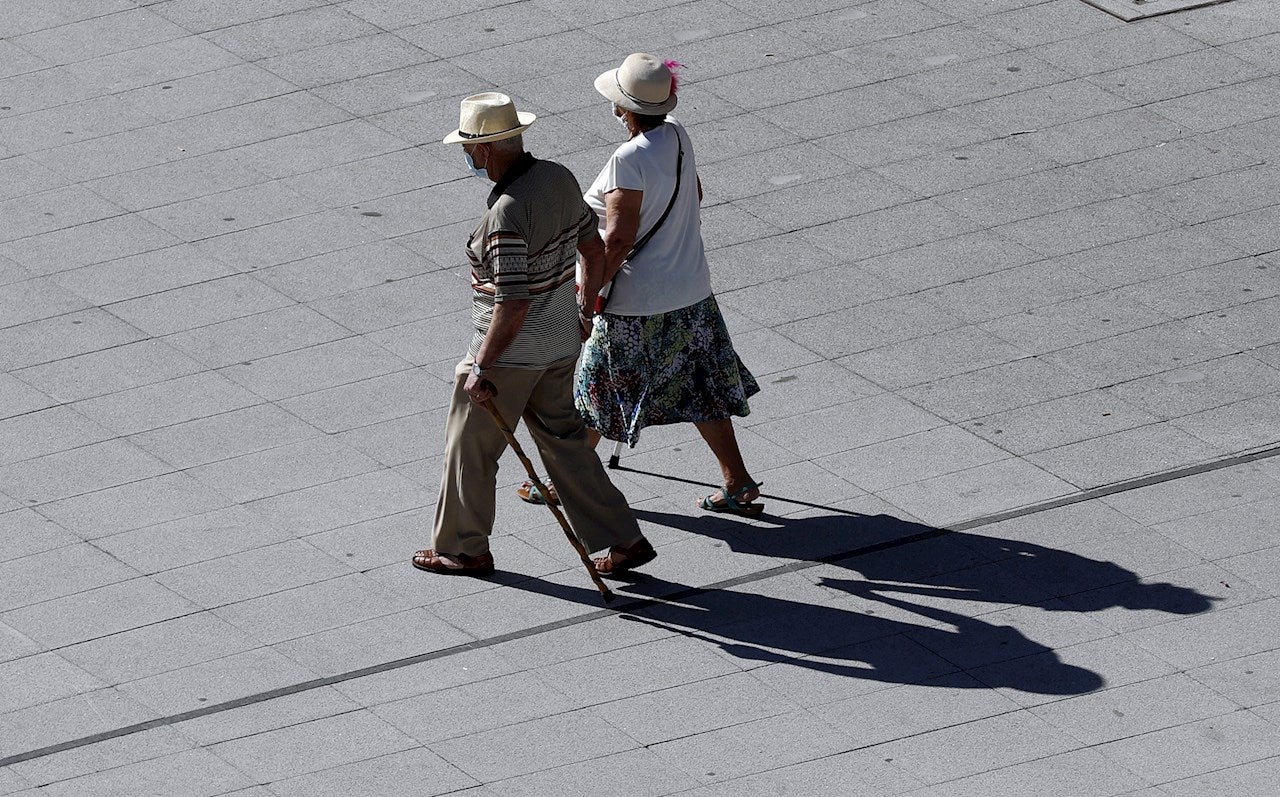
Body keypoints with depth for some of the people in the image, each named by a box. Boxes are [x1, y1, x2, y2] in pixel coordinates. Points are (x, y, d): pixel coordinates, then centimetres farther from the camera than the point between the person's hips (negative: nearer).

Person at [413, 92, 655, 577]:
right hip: (560, 344, 8)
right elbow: (594, 249, 11)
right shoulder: (559, 178, -3)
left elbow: (513, 306, -29)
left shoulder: (507, 214, -29)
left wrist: (481, 368, -21)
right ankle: (623, 541, 19)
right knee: (563, 438, 20)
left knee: (470, 447, 12)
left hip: (510, 353, -8)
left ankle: (463, 550, 28)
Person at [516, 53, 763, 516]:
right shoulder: (677, 137, -2)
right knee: (698, 389, 16)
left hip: (636, 303, -8)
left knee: (596, 389, 10)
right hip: (691, 292, 8)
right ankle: (737, 483, 16)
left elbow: (618, 239, -25)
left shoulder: (629, 160, -25)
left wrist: (588, 296, -18)